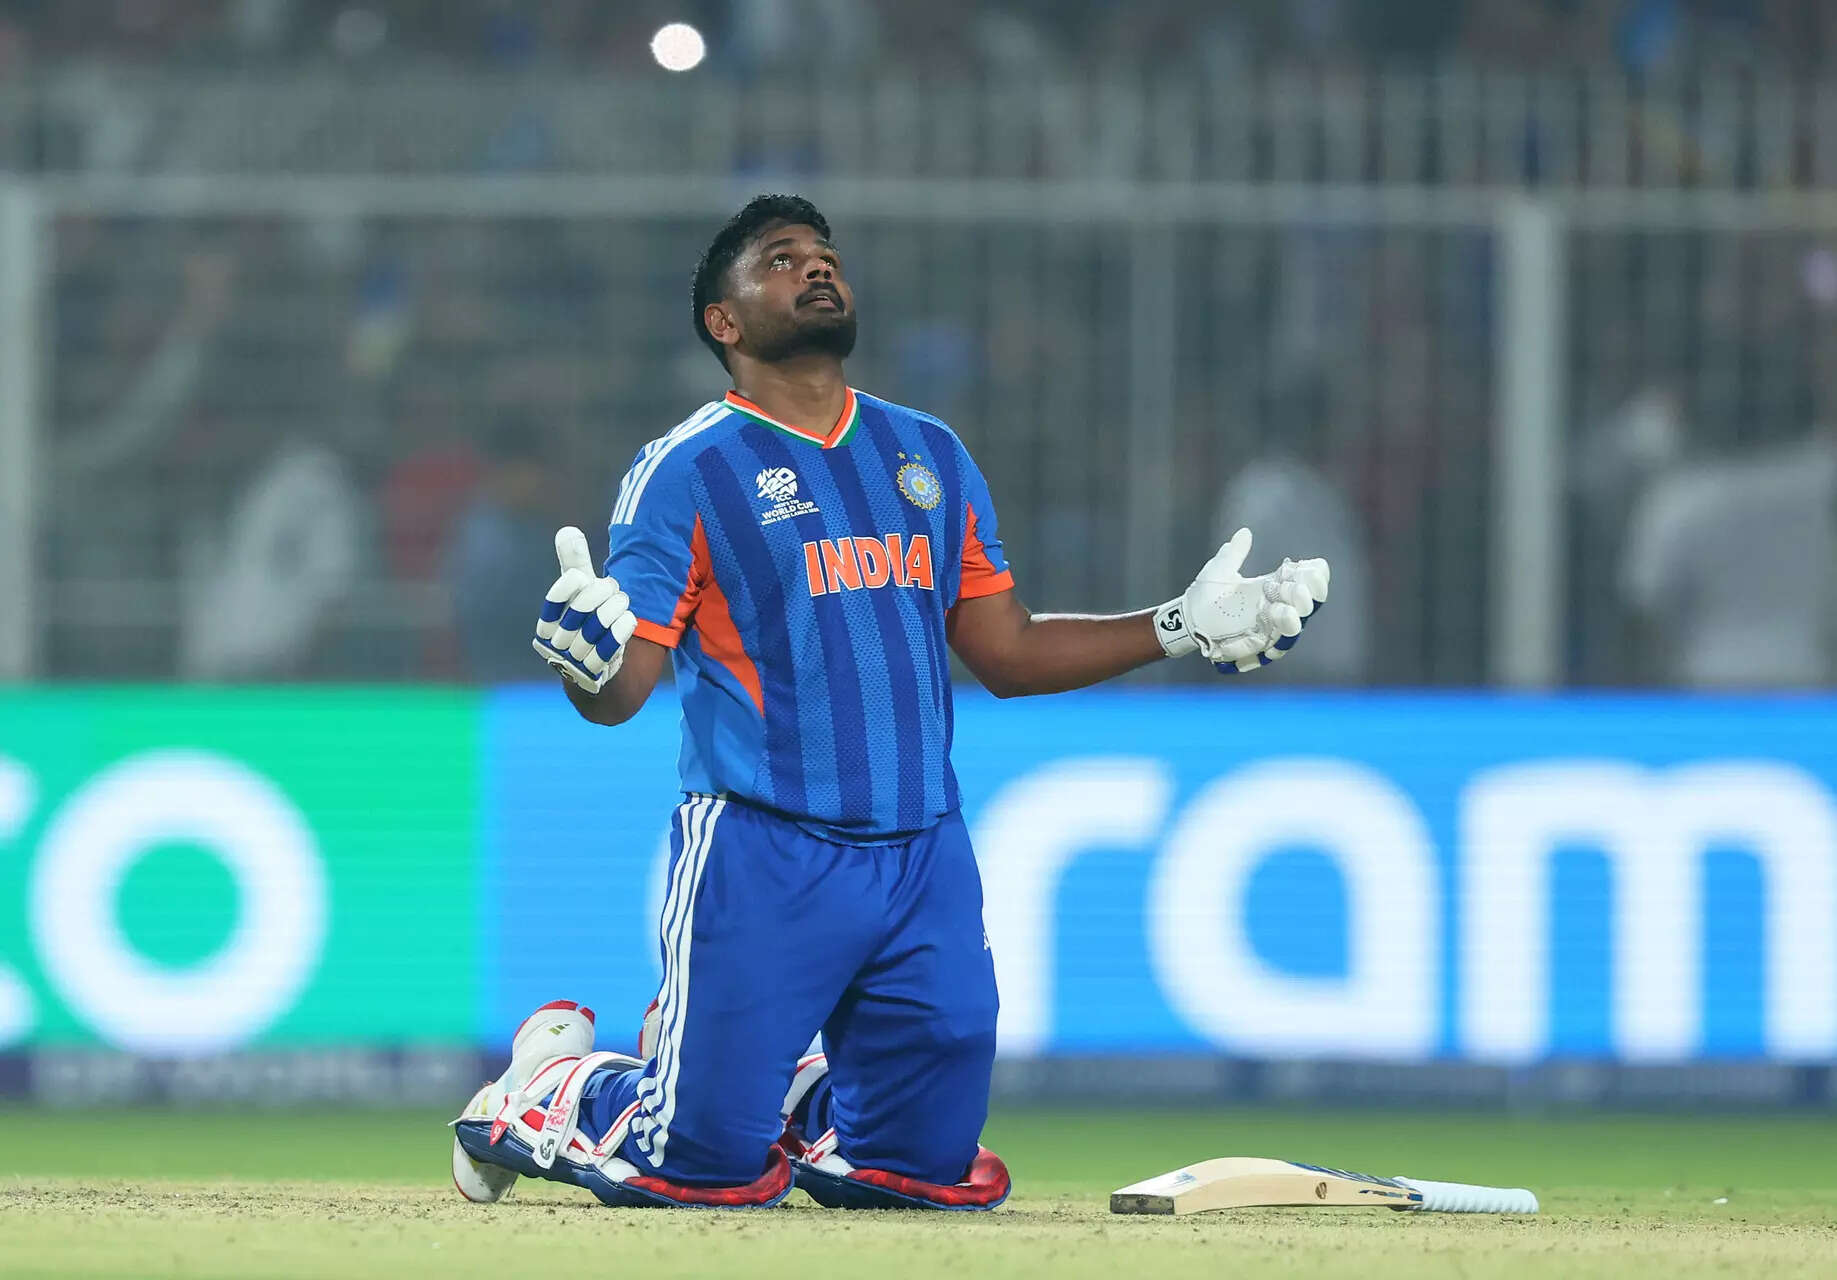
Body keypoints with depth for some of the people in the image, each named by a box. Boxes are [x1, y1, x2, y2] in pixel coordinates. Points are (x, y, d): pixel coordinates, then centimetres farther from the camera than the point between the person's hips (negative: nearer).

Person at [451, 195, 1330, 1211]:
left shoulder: (931, 455, 15)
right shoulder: (688, 469, -3)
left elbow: (1006, 653, 19)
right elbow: (618, 694, -9)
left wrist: (1183, 629, 12)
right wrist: (586, 658, -33)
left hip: (925, 860, 5)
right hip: (761, 856, -5)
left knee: (934, 1168, 3)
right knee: (711, 1170, -7)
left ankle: (786, 1098, 32)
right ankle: (547, 1090, 23)